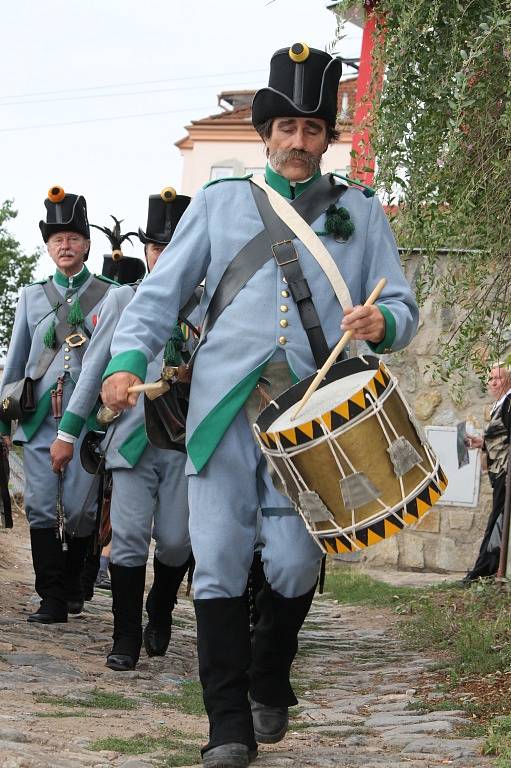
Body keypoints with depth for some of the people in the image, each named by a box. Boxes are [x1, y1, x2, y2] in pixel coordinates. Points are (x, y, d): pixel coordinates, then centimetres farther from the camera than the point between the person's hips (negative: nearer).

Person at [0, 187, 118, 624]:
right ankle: (53, 600, 0)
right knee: (41, 507, -4)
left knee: (81, 508, -2)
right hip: (40, 417, 2)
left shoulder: (110, 296, 7)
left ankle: (72, 584, 21)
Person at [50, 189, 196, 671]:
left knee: (176, 541, 2)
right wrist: (68, 431, 7)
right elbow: (94, 369, 9)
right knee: (129, 537, -6)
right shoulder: (122, 301, 8)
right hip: (132, 437, 0)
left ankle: (160, 614, 31)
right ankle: (126, 639, 5)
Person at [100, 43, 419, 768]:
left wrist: (381, 323, -12)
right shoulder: (220, 201, 15)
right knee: (218, 563, -5)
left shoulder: (361, 213, 15)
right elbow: (162, 291, 11)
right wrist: (129, 359, -5)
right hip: (224, 403, 0)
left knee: (294, 562, -4)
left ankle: (269, 689, 24)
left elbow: (402, 308, 12)